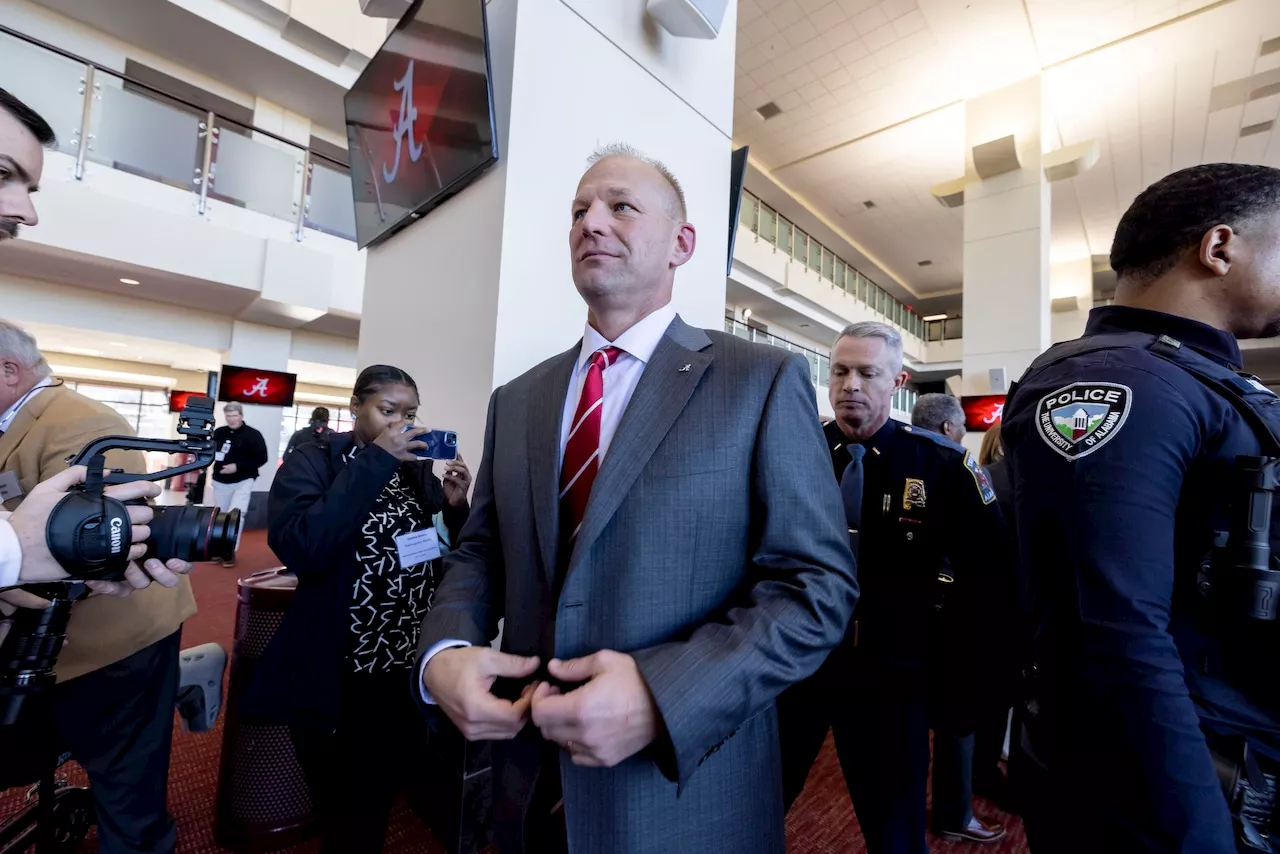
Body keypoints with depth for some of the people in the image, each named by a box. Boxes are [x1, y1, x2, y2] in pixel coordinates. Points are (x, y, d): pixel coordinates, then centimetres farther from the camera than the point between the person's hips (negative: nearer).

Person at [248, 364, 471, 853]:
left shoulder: (418, 470, 5)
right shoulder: (311, 462, -7)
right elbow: (298, 548, -27)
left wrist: (456, 506, -15)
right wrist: (374, 462, -27)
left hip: (409, 678, 5)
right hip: (337, 682, -4)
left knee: (377, 811, 23)